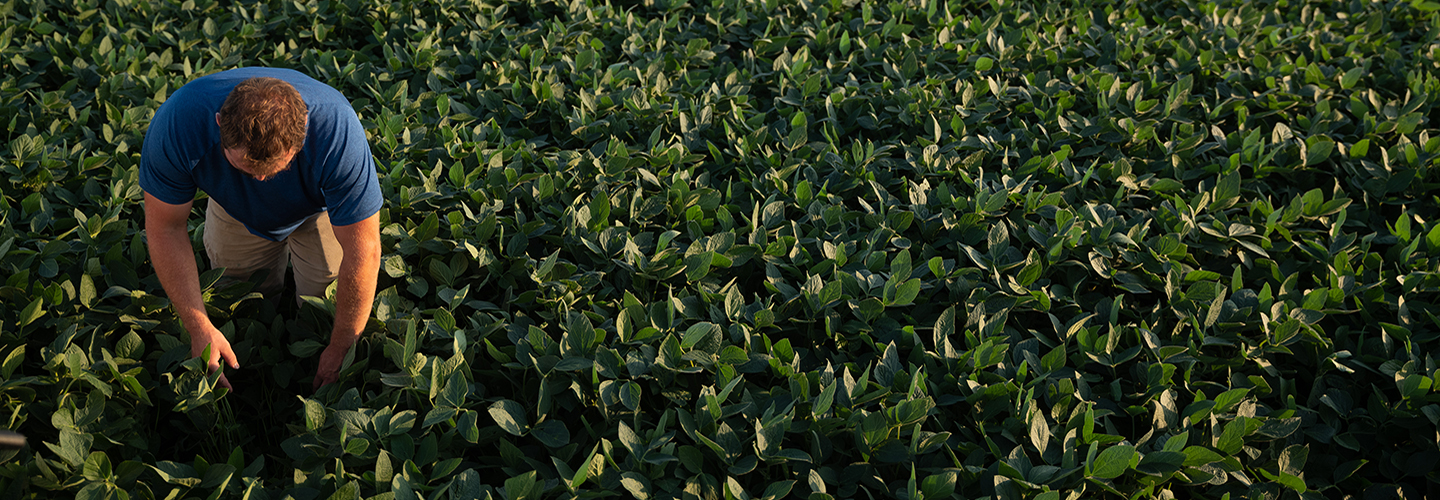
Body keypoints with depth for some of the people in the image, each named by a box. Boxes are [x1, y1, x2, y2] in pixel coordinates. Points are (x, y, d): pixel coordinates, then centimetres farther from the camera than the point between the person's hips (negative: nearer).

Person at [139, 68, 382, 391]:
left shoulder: (337, 133, -45)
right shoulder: (176, 124, -40)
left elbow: (362, 251, -36)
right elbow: (165, 230, -25)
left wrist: (340, 350, -27)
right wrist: (200, 329, -27)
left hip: (319, 211, -2)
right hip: (236, 210, 2)